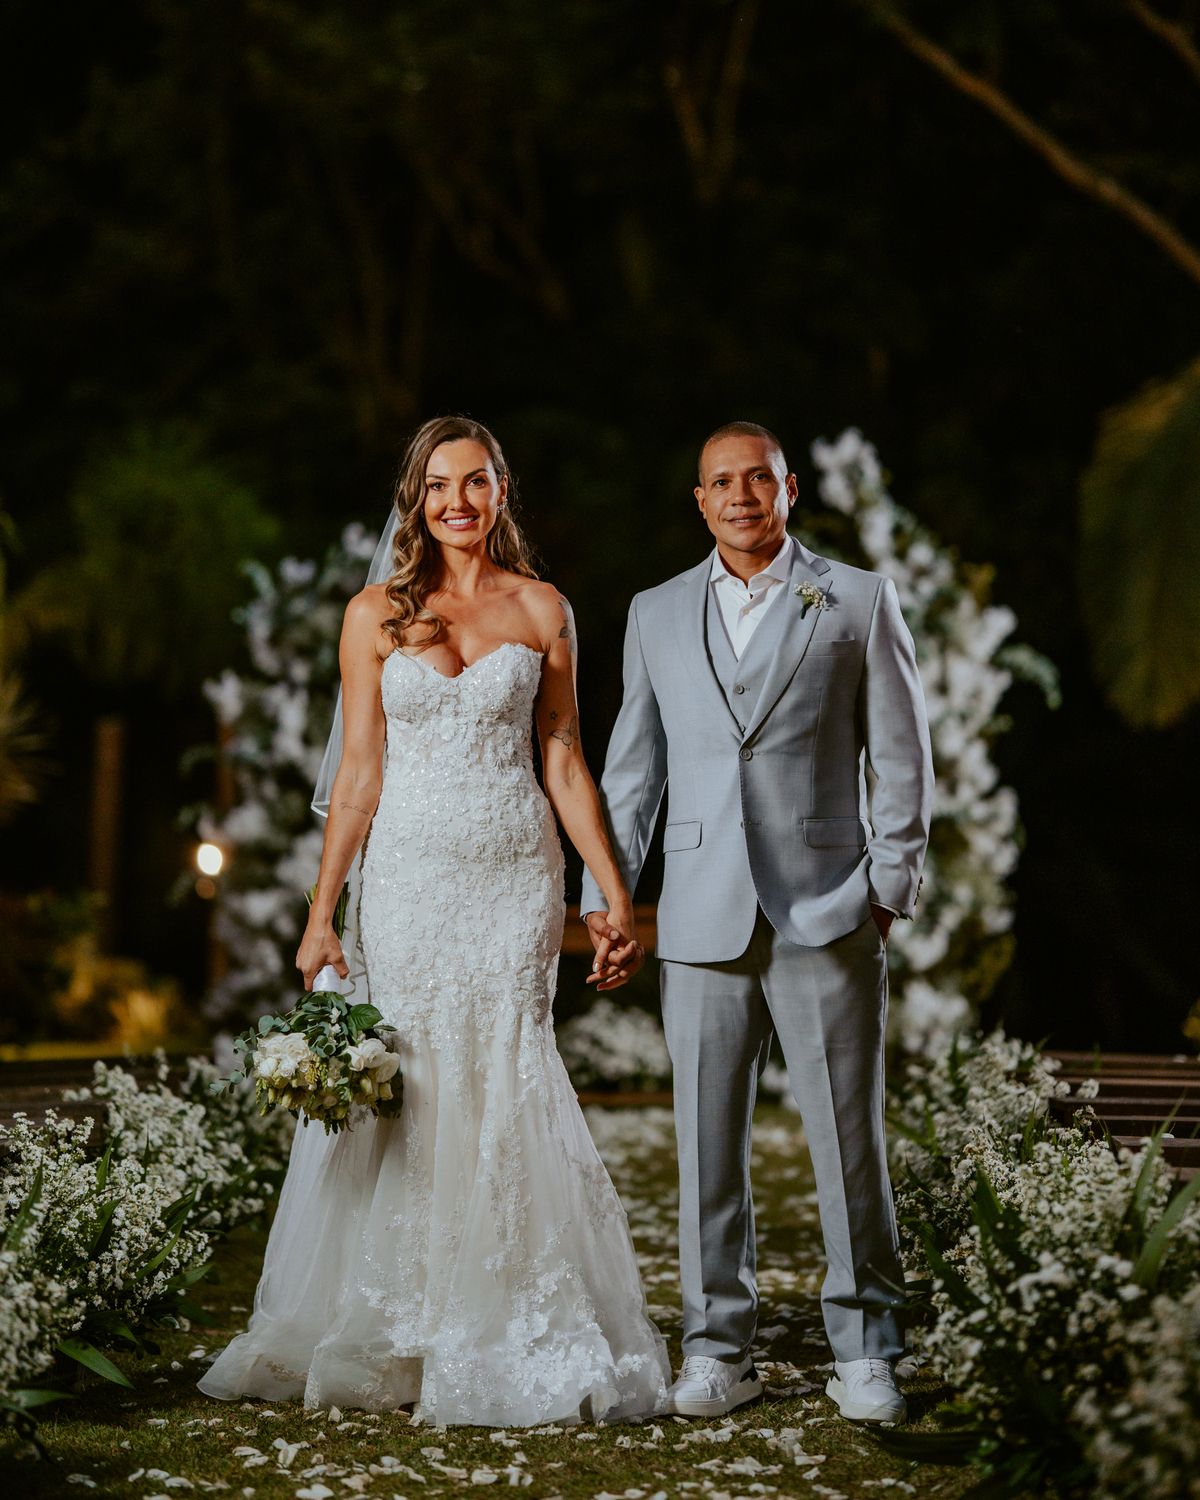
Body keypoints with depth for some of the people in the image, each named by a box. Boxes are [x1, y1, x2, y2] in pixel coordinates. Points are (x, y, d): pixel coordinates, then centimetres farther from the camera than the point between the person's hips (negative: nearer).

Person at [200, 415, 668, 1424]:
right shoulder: (377, 614, 6)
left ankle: (517, 1341, 4)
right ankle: (402, 1338, 9)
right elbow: (360, 770, 4)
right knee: (416, 1085, -2)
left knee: (505, 1079, -6)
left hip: (516, 877, 0)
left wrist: (617, 896, 2)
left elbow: (566, 762, 7)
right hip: (410, 876, 1)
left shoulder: (541, 610, 6)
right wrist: (321, 913, 0)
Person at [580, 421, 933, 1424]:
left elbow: (901, 757, 5)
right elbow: (632, 767, 16)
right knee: (708, 1137, 4)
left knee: (849, 1134, -1)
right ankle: (720, 1350, 13)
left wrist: (890, 888, -2)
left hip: (827, 913, -2)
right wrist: (605, 890, 9)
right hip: (703, 917, 3)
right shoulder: (657, 615, 14)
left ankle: (866, 1350, 10)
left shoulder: (861, 602, 6)